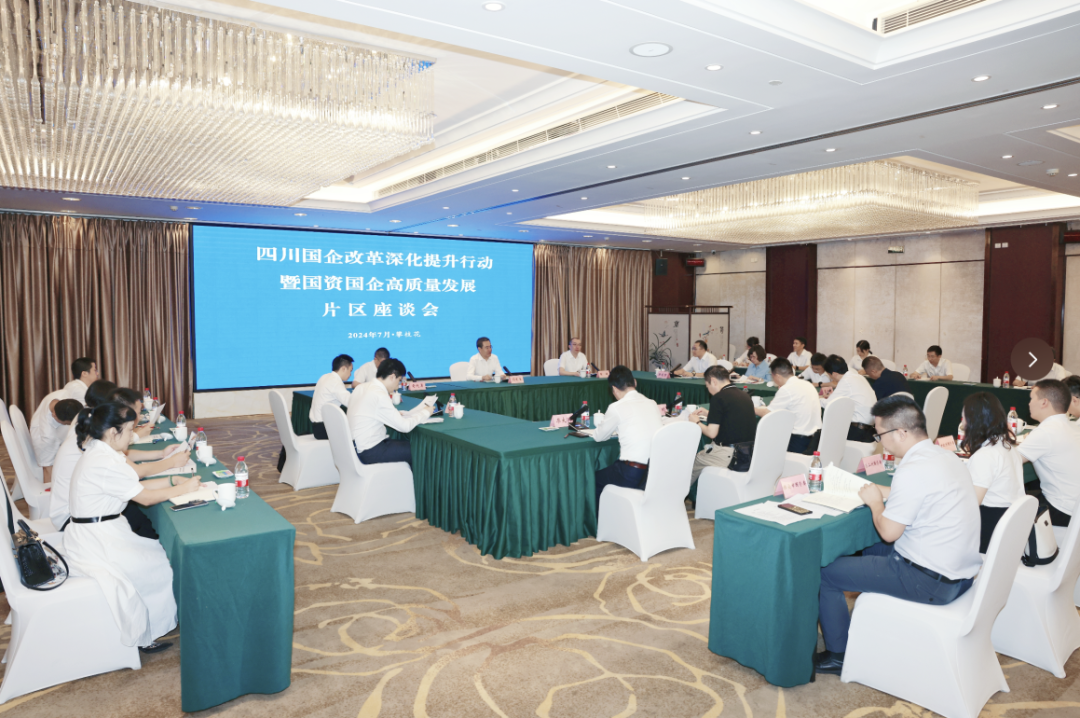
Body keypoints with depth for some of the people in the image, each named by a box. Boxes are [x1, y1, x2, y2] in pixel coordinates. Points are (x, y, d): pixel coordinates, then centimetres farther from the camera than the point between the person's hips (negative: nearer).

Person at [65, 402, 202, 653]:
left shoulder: (101, 452, 6)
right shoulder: (103, 463, -26)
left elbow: (136, 486, 10)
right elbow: (145, 498, -19)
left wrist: (172, 480, 2)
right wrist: (182, 489, -7)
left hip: (99, 531, 10)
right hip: (94, 543, -10)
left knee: (161, 553, 9)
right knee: (160, 565, -2)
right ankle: (145, 636, 14)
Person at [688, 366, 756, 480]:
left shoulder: (718, 398, -15)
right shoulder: (745, 395, 9)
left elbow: (712, 433, -15)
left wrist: (696, 422, 3)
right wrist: (709, 414, 26)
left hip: (729, 454, -8)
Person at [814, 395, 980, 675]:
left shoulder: (912, 471, -25)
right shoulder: (946, 456, 4)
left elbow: (888, 532, -19)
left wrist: (875, 502, -3)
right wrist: (886, 493, 12)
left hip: (931, 583, -10)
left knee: (827, 572, -2)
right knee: (870, 551, 29)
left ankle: (838, 656, 13)